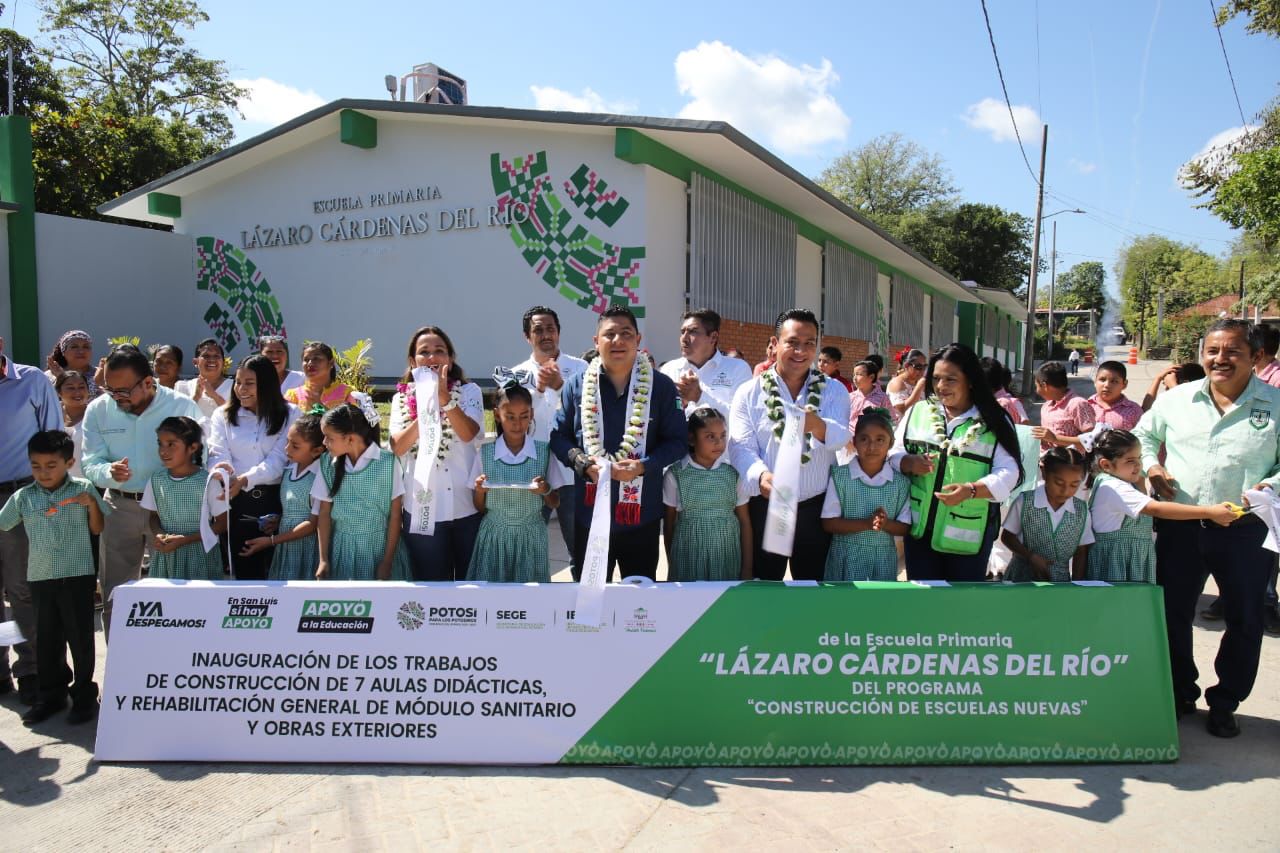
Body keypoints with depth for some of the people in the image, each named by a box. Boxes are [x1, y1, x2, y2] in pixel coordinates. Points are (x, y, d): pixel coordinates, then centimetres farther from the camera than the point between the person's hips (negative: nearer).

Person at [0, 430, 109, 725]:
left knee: (80, 637, 4)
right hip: (40, 577, 3)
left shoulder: (83, 489, -3)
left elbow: (98, 529, 1)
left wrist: (91, 504, -14)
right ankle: (50, 695, 27)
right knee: (47, 639, 13)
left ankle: (84, 695, 16)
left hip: (77, 575, -3)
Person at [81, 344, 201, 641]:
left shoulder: (182, 406, -10)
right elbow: (90, 464, -1)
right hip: (119, 507, 3)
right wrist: (110, 472, -24)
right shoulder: (98, 410, -2)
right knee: (114, 596, 9)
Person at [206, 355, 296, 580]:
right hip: (238, 502, 2)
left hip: (277, 500, -2)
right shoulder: (223, 416, 10)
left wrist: (244, 480, -25)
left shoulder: (289, 415, 1)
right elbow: (218, 454, -2)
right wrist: (222, 471, -27)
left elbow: (278, 459, -9)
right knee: (244, 572, 8)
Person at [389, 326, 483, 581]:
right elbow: (398, 447, -7)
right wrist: (425, 412, -19)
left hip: (467, 506, -1)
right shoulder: (402, 399, 7)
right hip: (422, 508, 1)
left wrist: (443, 397, -25)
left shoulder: (469, 391, 1)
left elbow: (468, 433, -16)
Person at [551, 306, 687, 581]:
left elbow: (677, 440, -1)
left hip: (641, 514, -1)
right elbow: (558, 435, 6)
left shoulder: (661, 386, -1)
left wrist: (643, 466, -17)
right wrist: (582, 464, -12)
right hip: (589, 513, 1)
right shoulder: (576, 385, 3)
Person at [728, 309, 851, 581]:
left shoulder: (834, 391, 1)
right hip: (764, 508, -1)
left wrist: (817, 425, -39)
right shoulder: (749, 393, -1)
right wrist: (760, 475, -33)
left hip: (816, 508, 1)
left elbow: (840, 438, -16)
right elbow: (741, 446, -12)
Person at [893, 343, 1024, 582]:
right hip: (920, 528, 3)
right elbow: (892, 453, 6)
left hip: (968, 534, -2)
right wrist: (910, 463, -17)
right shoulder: (917, 412, 5)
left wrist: (970, 490, -28)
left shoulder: (994, 422, -5)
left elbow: (1008, 473, -11)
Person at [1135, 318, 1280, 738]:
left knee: (1244, 620, 9)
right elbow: (1143, 435, 18)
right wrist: (1150, 466, 0)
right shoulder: (1177, 399, 4)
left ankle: (1225, 704, 28)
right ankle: (1180, 694, 30)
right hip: (1179, 526, 2)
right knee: (1172, 613, 11)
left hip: (1244, 531, -2)